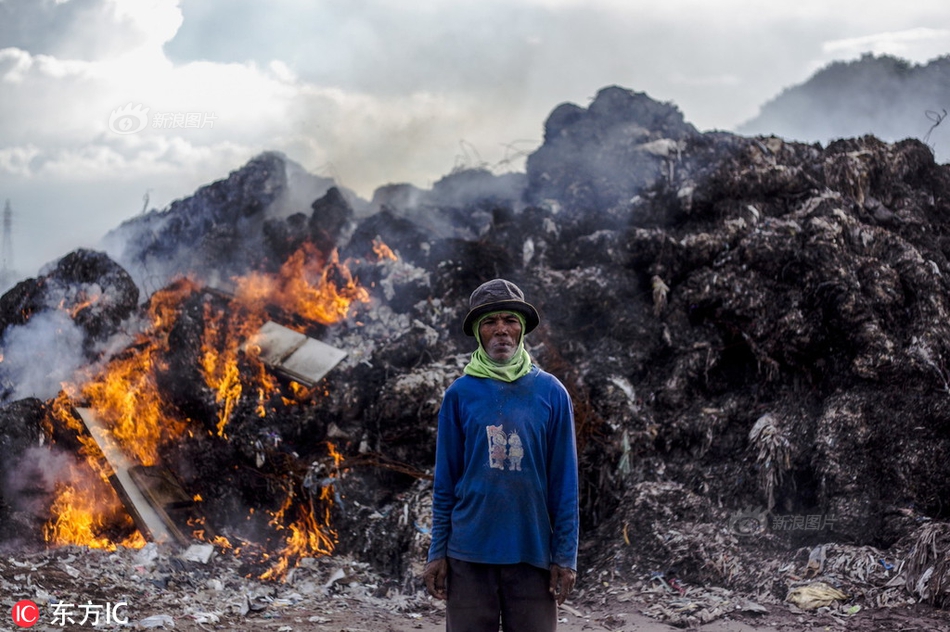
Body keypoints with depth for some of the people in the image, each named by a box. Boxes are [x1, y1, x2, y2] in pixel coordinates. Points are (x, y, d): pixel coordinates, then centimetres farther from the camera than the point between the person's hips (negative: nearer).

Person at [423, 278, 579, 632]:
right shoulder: (459, 394, 2)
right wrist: (437, 552, 2)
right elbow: (445, 482, 5)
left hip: (533, 552, 0)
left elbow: (564, 484, 2)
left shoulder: (551, 393, 1)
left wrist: (566, 556, -2)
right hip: (469, 554, 0)